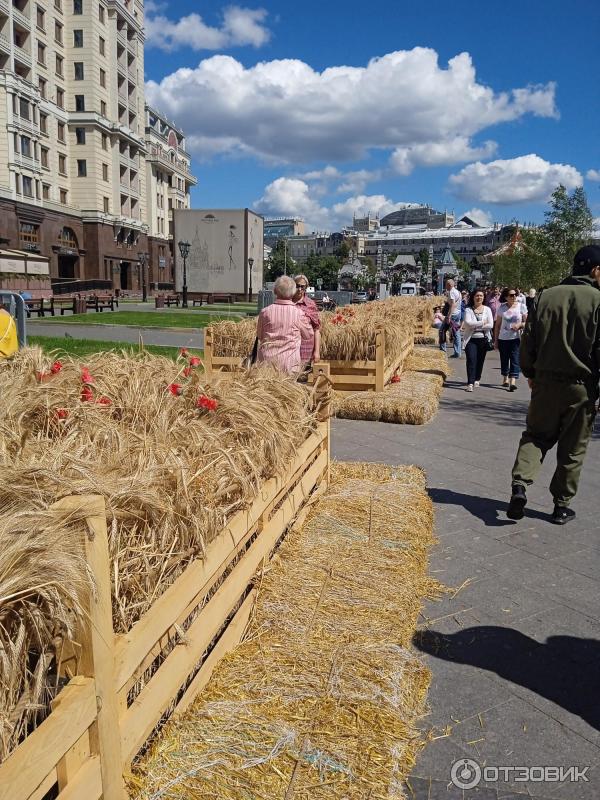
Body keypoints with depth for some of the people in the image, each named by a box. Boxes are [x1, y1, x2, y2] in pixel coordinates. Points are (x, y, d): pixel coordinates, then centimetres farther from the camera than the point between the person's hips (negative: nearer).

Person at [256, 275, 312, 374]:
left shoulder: (265, 312, -3)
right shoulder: (299, 313, -7)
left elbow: (259, 335, 11)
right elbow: (309, 335, 9)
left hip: (267, 359, 1)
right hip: (289, 362, -1)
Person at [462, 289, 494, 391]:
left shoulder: (487, 309, 7)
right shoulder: (468, 310, 2)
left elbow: (491, 325, -4)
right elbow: (468, 323, -14)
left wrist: (475, 326, -10)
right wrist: (482, 323, -11)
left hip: (483, 339, 3)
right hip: (471, 339, -2)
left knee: (480, 360, 10)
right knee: (471, 360, -12)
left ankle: (477, 379, 28)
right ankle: (470, 383, -15)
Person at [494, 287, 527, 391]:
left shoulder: (521, 307, 1)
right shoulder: (502, 307, 3)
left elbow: (526, 322, 4)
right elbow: (497, 325, 7)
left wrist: (519, 325, -17)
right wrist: (495, 340, 5)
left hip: (516, 338, -2)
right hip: (503, 338, 2)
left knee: (515, 360, -10)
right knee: (504, 359, 12)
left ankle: (512, 381, -16)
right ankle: (505, 378, 30)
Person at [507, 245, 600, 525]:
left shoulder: (546, 296, 1)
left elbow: (528, 340, 4)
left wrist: (530, 373, 16)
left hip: (545, 382, 3)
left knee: (536, 436, 16)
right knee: (572, 449, 10)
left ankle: (520, 484, -5)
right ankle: (562, 505, 19)